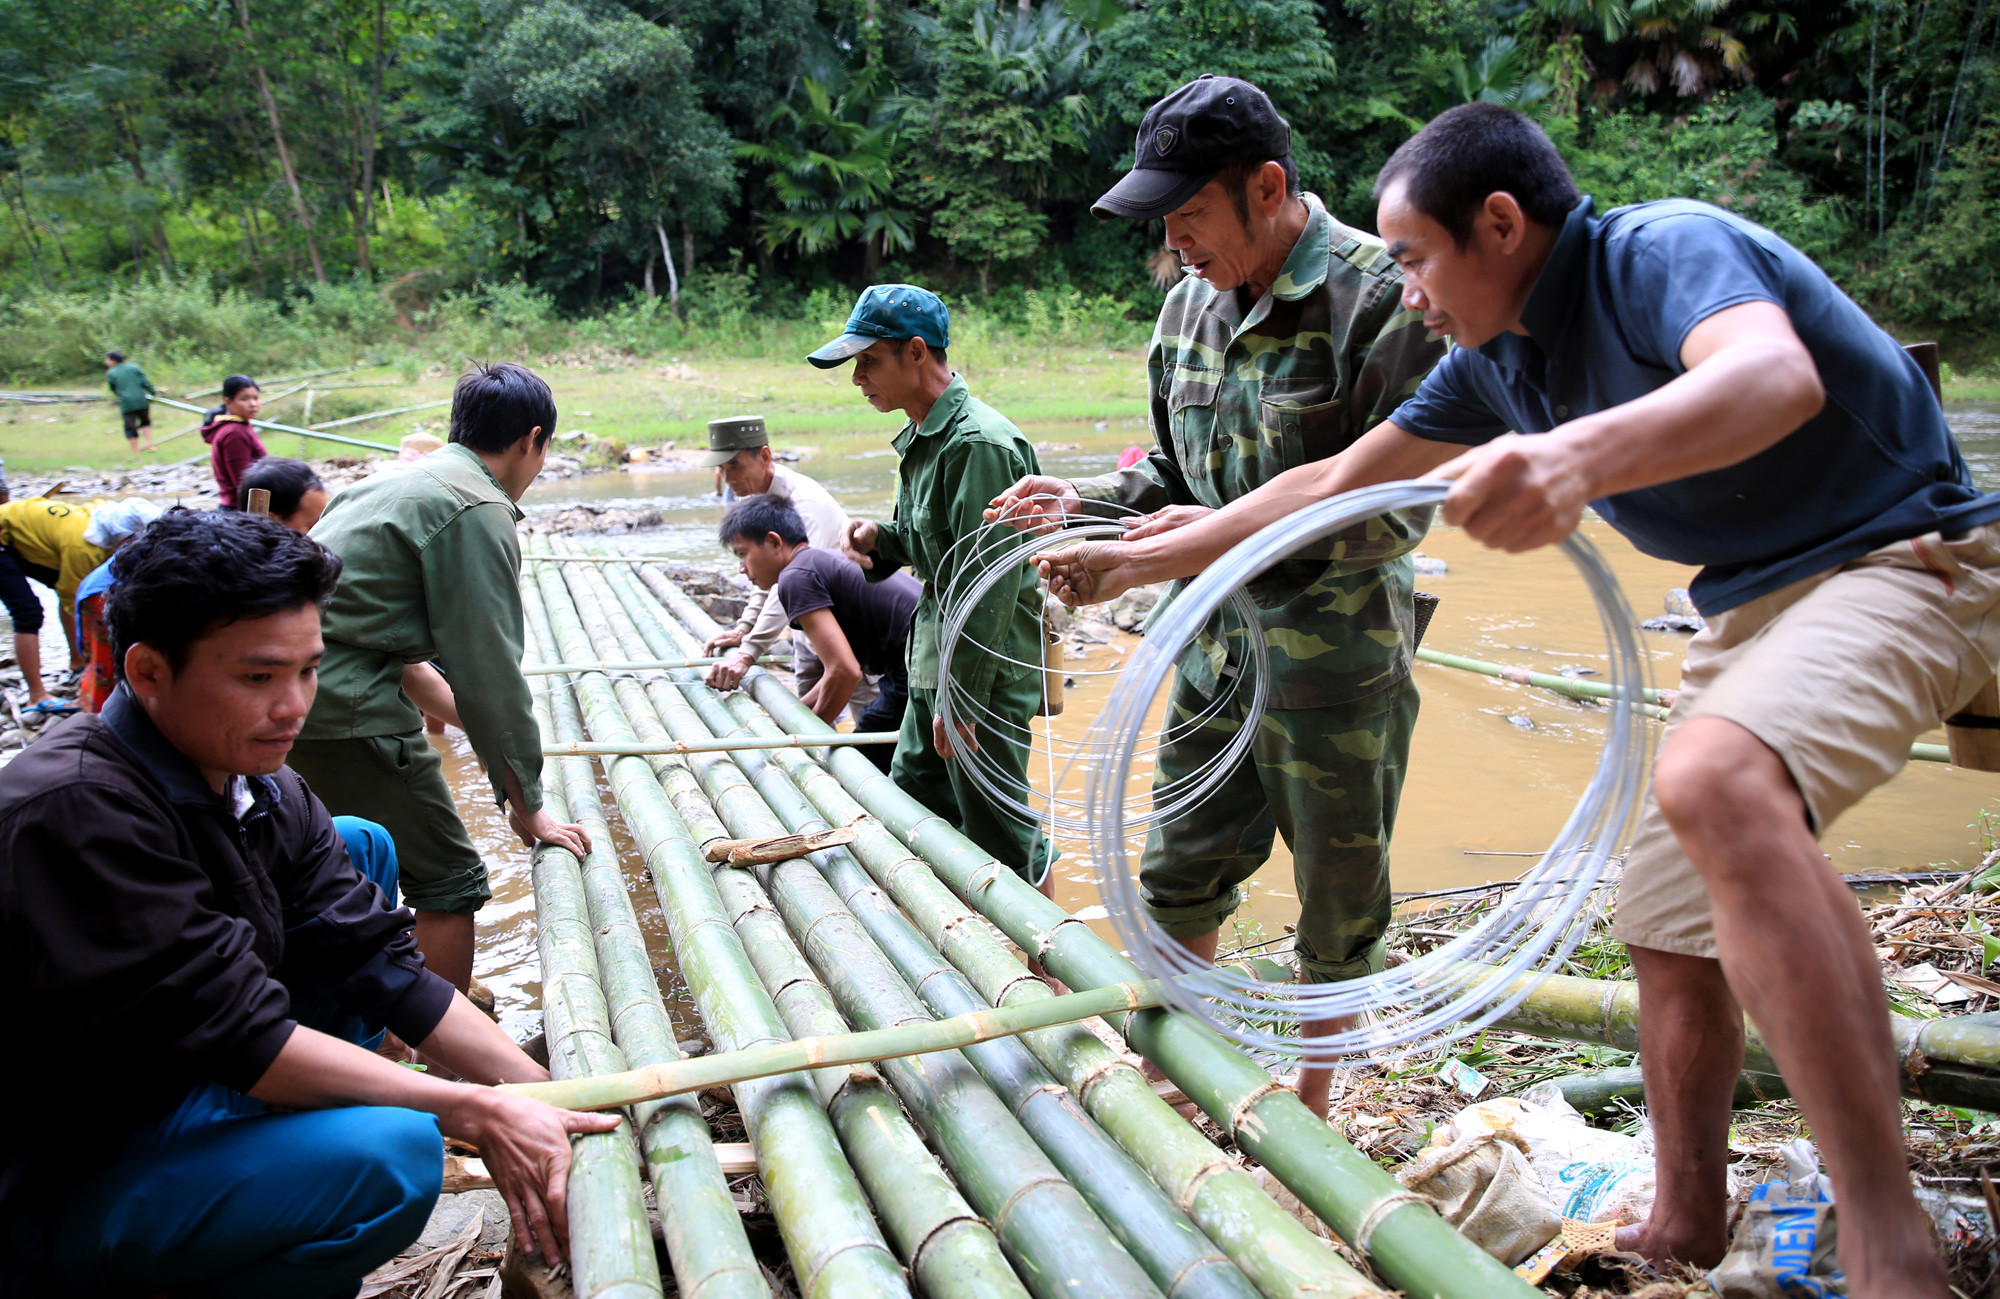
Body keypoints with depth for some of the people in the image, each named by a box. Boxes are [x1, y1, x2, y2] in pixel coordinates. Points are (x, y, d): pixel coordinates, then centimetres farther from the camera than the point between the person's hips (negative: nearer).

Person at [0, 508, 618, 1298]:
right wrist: (476, 1114, -27)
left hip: (173, 1091, 9)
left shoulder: (262, 792, -2)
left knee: (360, 849, 7)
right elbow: (235, 1035, -29)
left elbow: (378, 963, -4)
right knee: (385, 1155, -32)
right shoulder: (75, 810, -28)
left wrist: (544, 1092, -12)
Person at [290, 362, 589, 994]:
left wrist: (476, 720, 31)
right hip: (346, 708, -10)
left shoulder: (400, 481, 19)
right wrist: (526, 808, -4)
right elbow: (489, 671, -13)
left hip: (293, 689, 10)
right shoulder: (478, 511, -11)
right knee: (448, 881, 2)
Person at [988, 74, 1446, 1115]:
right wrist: (1090, 499, -2)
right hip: (1214, 649, 7)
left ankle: (1309, 1109, 31)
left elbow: (1401, 506, -19)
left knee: (1338, 908, 11)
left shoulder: (1381, 295, -16)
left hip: (1335, 665, -6)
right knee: (1180, 877, 16)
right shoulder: (1191, 304, 6)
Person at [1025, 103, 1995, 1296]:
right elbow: (1336, 485, 12)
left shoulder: (1665, 249, -19)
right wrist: (1138, 561, 13)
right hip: (1751, 601, 9)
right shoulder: (1495, 362, 6)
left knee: (1716, 779, -37)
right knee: (1670, 921, 8)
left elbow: (1776, 375, -41)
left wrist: (1582, 456, -60)